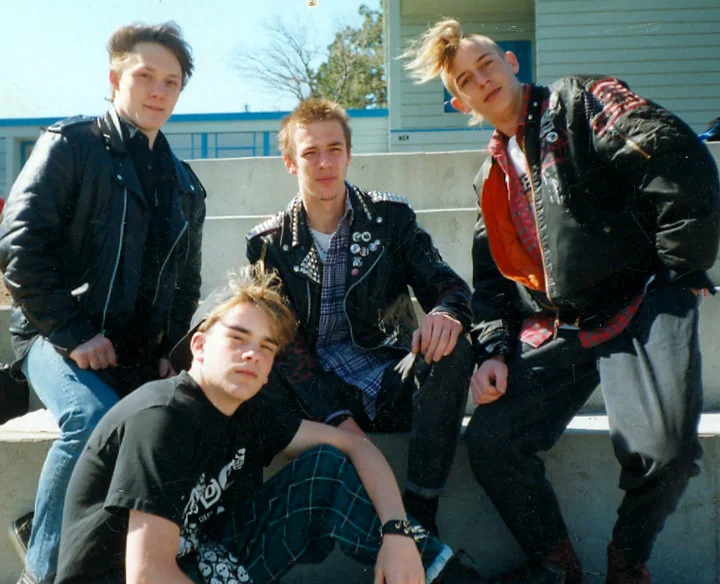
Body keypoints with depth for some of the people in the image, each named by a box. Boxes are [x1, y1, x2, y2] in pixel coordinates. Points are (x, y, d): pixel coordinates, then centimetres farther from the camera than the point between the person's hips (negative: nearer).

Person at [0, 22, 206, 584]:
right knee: (96, 418, -34)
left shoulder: (185, 186, 18)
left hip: (139, 357, 6)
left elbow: (186, 283, 23)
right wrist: (72, 336, -16)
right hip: (60, 341, -6)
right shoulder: (72, 145, -1)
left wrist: (167, 350, 7)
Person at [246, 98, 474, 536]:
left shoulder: (391, 217, 7)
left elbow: (447, 284, 1)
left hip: (390, 385, 1)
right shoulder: (269, 243, 5)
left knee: (452, 350, -30)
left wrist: (447, 313, -27)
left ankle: (420, 514, -24)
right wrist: (338, 418, -19)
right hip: (315, 397, -1)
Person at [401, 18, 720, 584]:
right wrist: (494, 349, 4)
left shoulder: (579, 102, 2)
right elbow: (491, 277, 21)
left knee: (664, 447, -27)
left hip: (639, 308, -6)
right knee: (489, 441, -10)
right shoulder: (493, 177, 21)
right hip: (554, 335, 6)